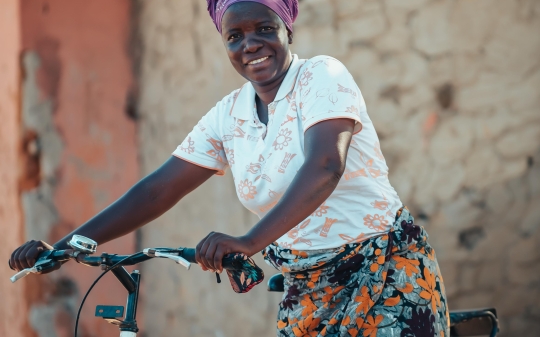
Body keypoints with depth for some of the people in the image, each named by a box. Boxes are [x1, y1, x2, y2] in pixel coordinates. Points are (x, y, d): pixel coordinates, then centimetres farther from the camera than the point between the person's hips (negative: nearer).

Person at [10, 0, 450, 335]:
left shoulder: (322, 76, -12)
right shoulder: (230, 116, 4)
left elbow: (325, 167, -29)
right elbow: (158, 189, 4)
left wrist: (250, 242, -42)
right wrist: (58, 248, -3)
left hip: (387, 272, -5)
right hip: (307, 292, 6)